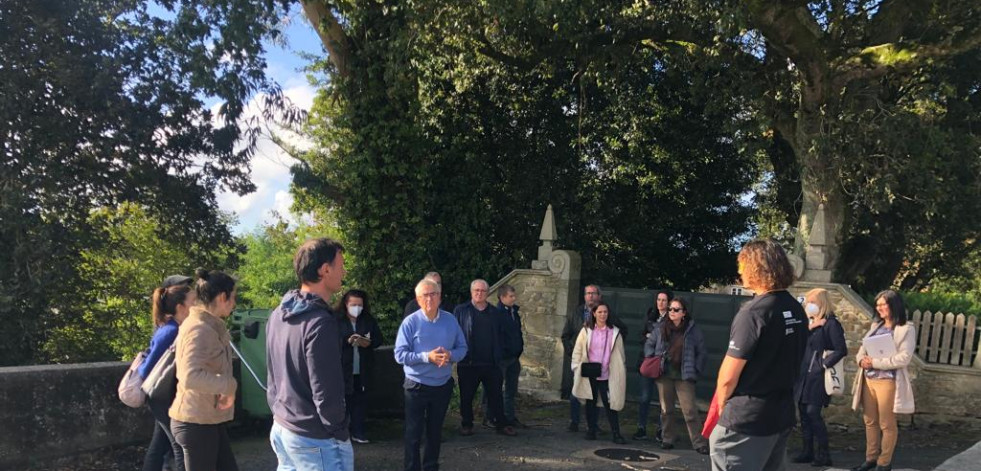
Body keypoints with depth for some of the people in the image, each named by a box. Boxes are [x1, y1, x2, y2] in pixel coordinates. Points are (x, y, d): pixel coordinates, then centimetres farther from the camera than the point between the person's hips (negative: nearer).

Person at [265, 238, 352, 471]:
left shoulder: (278, 315, 5)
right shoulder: (320, 323, -23)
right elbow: (327, 394, -22)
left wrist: (281, 414, 18)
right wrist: (338, 432, -8)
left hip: (281, 429, 9)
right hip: (316, 440, -9)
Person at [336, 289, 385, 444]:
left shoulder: (368, 320, 5)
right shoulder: (336, 319, -9)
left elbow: (379, 339, 8)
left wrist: (368, 343, -12)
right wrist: (347, 341, -24)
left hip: (361, 370, 4)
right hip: (342, 369, -4)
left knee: (358, 401, 11)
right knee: (343, 401, 2)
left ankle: (358, 433, 19)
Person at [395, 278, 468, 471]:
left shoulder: (450, 320, -2)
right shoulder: (410, 322, -13)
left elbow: (462, 348, 1)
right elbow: (400, 355, -17)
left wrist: (450, 355, -20)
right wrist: (427, 357, -27)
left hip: (443, 385, 4)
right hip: (417, 385, -4)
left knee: (435, 430, 18)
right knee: (414, 432, 6)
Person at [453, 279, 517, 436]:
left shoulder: (496, 313, 10)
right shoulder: (461, 311, 1)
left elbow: (502, 335, 12)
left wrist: (503, 353, 3)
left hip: (491, 363, 2)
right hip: (468, 363, -2)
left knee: (495, 394, 8)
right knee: (467, 396, 9)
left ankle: (501, 424, 19)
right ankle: (466, 424, 23)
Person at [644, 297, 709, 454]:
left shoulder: (692, 329, -4)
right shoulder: (661, 328, 2)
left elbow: (701, 352, 2)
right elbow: (649, 344, 14)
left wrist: (696, 370, -4)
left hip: (684, 376, -3)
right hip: (664, 374, 3)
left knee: (690, 410, -6)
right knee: (666, 409, 11)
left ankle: (699, 442, 2)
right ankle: (667, 439, 22)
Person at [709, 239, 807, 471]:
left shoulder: (754, 312, -20)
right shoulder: (797, 310, 6)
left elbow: (729, 376, -18)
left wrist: (721, 402, 0)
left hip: (746, 420, -8)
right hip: (783, 415, 8)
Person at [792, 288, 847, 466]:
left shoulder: (831, 323, -9)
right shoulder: (809, 322, 14)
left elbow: (841, 350, -15)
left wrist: (824, 364, -15)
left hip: (818, 376, -8)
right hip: (804, 374, 8)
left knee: (813, 413, -8)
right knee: (804, 413, 9)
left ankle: (824, 454, 3)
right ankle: (807, 451, 18)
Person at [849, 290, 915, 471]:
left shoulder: (906, 329, -6)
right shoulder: (876, 326, 15)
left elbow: (903, 358, -16)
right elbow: (863, 348, 14)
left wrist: (875, 362, -19)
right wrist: (861, 359, -9)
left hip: (887, 381, -7)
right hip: (868, 380, 7)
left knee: (887, 424, 4)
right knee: (870, 421, 13)